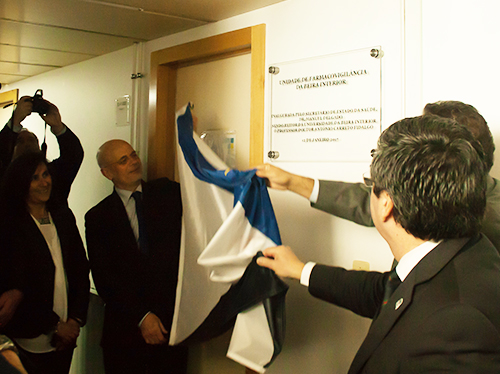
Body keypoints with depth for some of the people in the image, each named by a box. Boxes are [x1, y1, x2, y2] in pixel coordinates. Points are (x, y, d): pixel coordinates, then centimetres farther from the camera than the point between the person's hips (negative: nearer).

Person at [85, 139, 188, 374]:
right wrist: (140, 317, -11)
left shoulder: (166, 192, 8)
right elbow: (103, 277, -3)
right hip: (126, 325, -1)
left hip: (172, 320, 1)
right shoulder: (98, 217, 2)